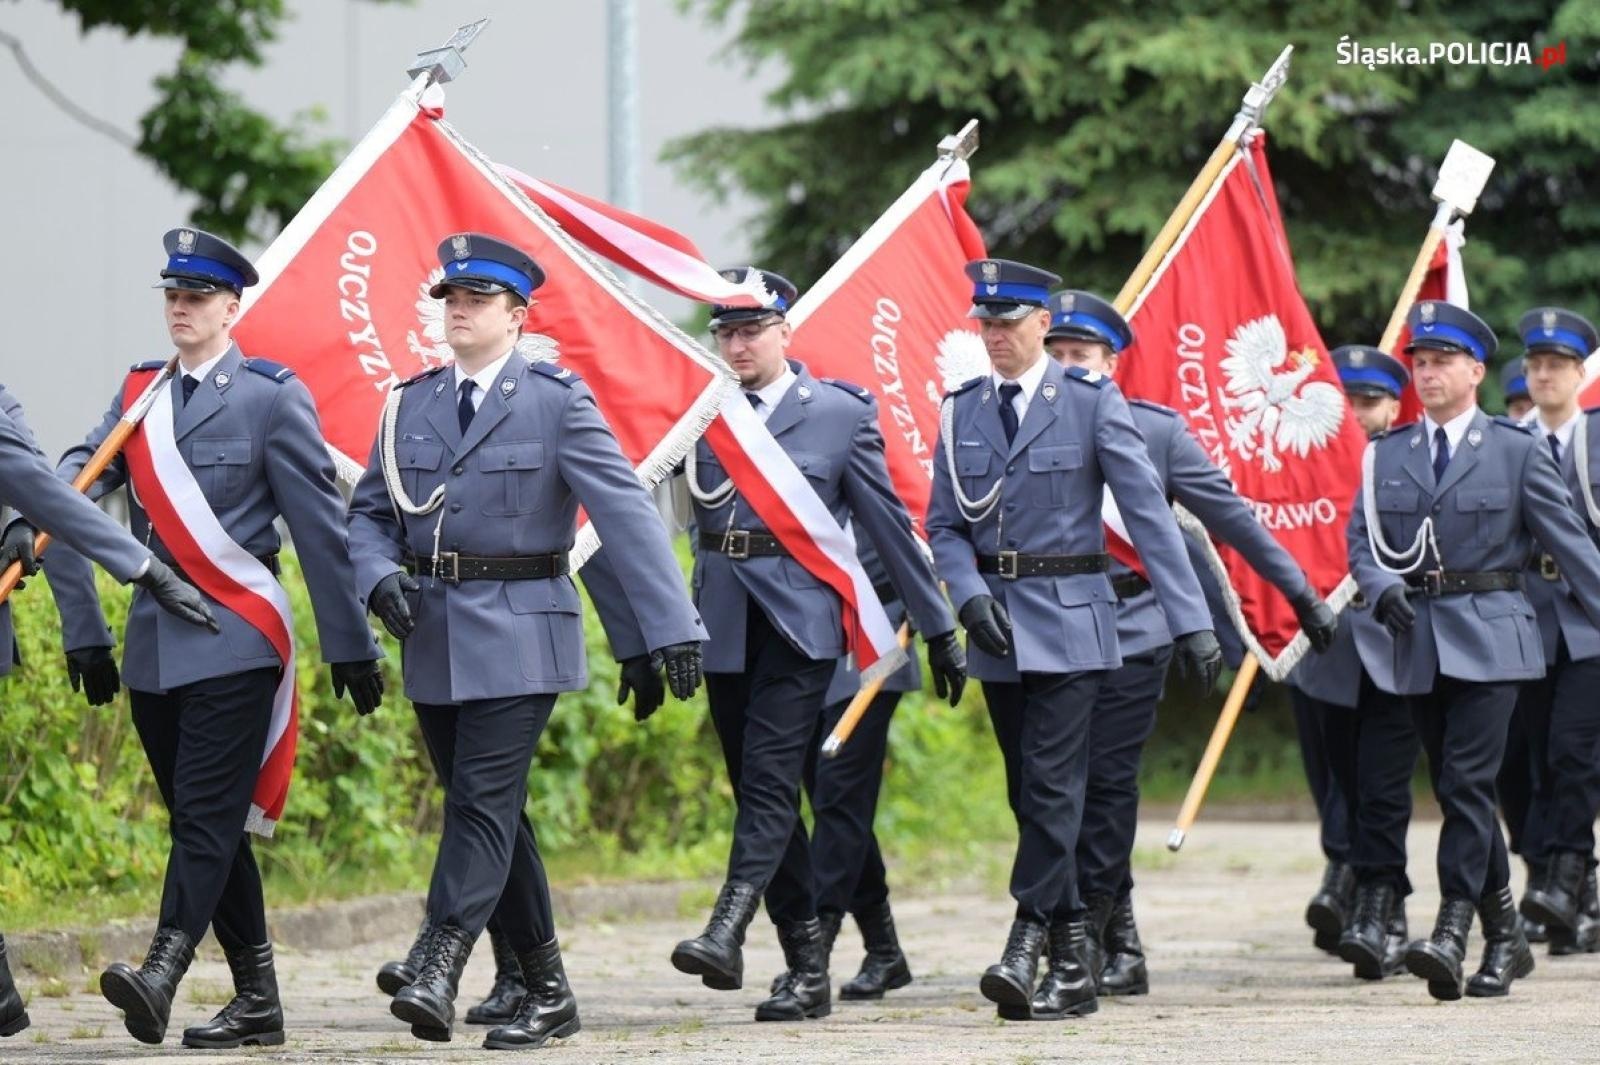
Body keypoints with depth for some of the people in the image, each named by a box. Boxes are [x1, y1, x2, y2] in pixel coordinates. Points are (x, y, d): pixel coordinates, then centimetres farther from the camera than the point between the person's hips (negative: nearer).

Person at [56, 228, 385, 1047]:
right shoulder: (140, 391, 14)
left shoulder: (272, 397, -3)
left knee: (209, 814, -14)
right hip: (154, 639, 7)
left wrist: (350, 644, -4)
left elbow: (319, 526, -4)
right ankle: (256, 1001, 14)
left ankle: (161, 974, -28)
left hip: (232, 639, -7)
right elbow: (87, 466, 3)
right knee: (201, 821, 9)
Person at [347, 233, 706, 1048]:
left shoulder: (556, 401, -4)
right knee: (489, 812, 8)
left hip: (517, 636, -6)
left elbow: (625, 511, -9)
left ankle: (438, 974, -21)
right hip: (433, 639, 6)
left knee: (484, 803, -14)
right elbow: (369, 512, 14)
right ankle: (548, 993, 16)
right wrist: (380, 576, -8)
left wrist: (671, 625, -16)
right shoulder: (410, 404, 11)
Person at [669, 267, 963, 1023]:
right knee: (756, 789, 6)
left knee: (770, 777, -16)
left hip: (799, 619, -4)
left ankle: (727, 932, -28)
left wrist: (938, 627, 7)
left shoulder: (840, 413, 2)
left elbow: (888, 523, 4)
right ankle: (807, 966, 12)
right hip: (724, 621, 4)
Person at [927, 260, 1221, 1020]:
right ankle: (1071, 965, 14)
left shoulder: (1092, 402, -4)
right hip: (997, 629, 5)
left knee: (1052, 787, -13)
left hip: (1070, 622, -5)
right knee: (1029, 797, 7)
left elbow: (1148, 513, -7)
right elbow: (944, 526, 10)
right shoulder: (961, 411, 9)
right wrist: (970, 594, -10)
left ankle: (1026, 947, -15)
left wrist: (1191, 620, -12)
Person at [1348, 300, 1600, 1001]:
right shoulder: (1386, 456, 12)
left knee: (1467, 782, -16)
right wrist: (1384, 588, -10)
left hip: (1489, 639, -4)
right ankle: (1505, 938, 19)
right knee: (1456, 792, 8)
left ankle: (1452, 934, -22)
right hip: (1417, 642, 4)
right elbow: (1361, 539, 10)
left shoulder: (1517, 451, 2)